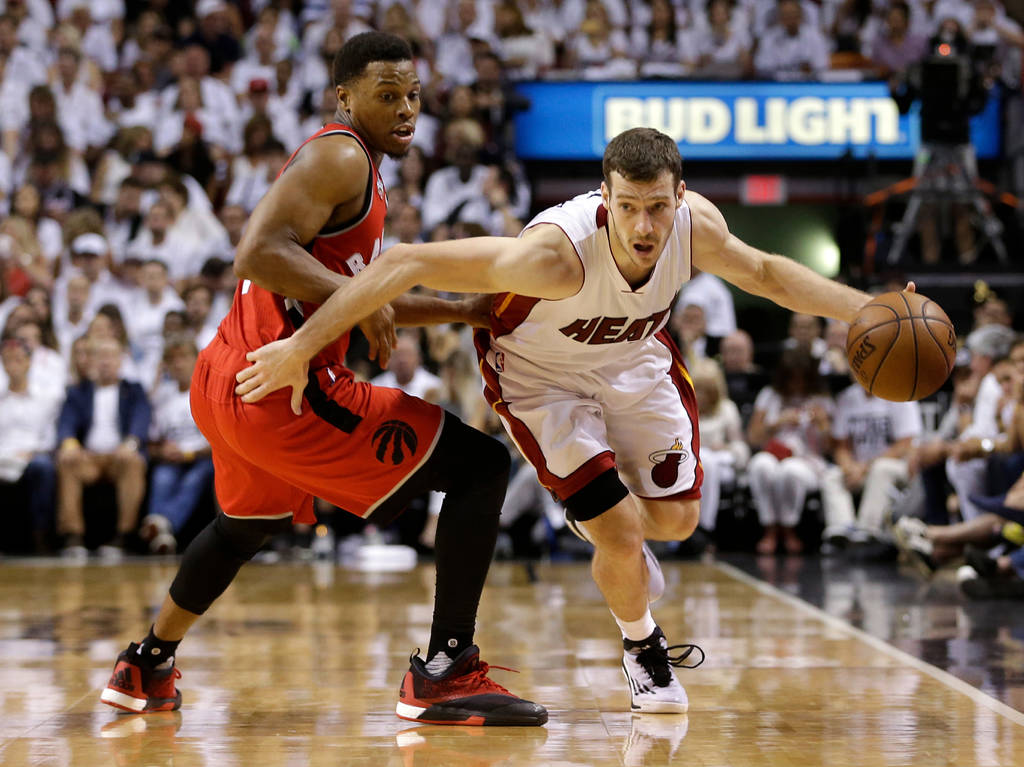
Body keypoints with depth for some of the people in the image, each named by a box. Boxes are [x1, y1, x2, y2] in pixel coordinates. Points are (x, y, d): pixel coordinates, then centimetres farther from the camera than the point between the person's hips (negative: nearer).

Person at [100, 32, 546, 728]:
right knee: (480, 466, -8)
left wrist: (466, 311, 19)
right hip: (285, 388, -11)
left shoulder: (360, 173, 21)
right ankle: (445, 673, -10)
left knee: (247, 524, 38)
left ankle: (146, 668, 53)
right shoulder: (338, 156, -11)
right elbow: (260, 254, -24)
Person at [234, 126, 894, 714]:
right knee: (621, 536, -12)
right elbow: (404, 265, -43)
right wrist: (301, 348, -44)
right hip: (542, 374, -5)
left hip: (635, 360, 5)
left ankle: (605, 519, 43)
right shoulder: (558, 251, -43)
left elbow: (766, 274, -3)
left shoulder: (695, 224, -27)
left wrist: (866, 310, -10)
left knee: (677, 518, 6)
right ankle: (642, 645, 21)